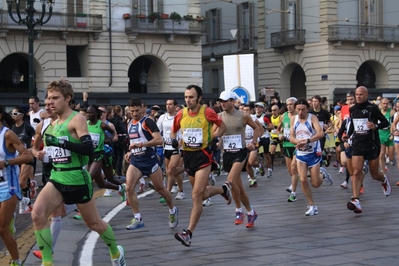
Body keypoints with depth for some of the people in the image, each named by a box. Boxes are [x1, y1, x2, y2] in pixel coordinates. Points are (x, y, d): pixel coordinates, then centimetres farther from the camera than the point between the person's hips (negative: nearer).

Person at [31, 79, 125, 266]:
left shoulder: (77, 119, -13)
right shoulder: (54, 124, 10)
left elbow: (88, 148, -27)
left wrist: (60, 142, -32)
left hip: (77, 180, -6)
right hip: (57, 179, 6)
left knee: (93, 223, 11)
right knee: (37, 215, -18)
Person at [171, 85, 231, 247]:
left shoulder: (207, 112, -10)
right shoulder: (181, 115, 1)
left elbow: (222, 126, 5)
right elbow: (173, 131, 17)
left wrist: (215, 139, -10)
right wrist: (173, 139, -4)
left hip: (203, 155, -5)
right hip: (188, 155, 5)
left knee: (197, 195, -13)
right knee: (202, 194, 18)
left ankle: (189, 233, -12)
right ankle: (224, 189, 50)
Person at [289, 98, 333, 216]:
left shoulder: (312, 118, -13)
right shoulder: (293, 119, 1)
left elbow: (321, 133, -28)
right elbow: (291, 138, 0)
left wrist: (307, 140, -41)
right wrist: (299, 141, -22)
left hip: (314, 153, -3)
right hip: (300, 154, 3)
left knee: (315, 184, -1)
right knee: (303, 180, -10)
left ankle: (322, 174, 34)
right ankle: (312, 206, 5)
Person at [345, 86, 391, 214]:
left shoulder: (372, 108, -9)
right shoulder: (352, 109, 6)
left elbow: (386, 122, -7)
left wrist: (376, 126, -26)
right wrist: (348, 134, 8)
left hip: (372, 144, -3)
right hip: (357, 144, 3)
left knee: (374, 174, 9)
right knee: (356, 172, -12)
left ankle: (384, 180, 45)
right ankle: (355, 201, -18)